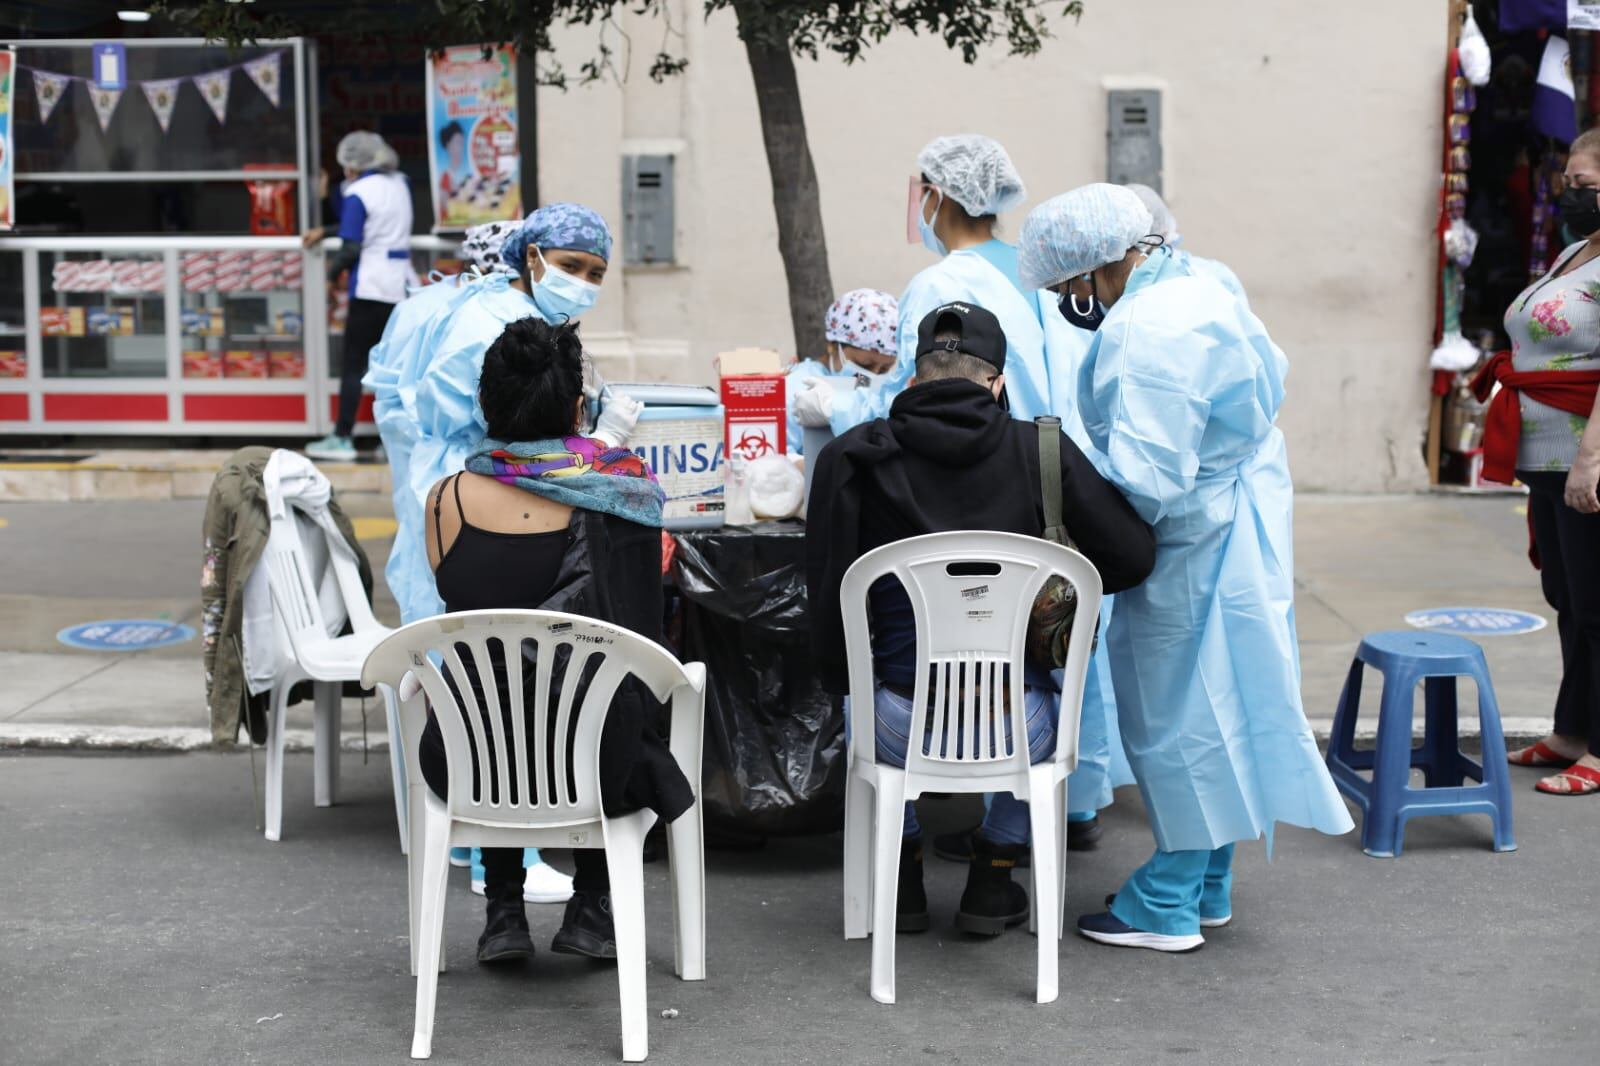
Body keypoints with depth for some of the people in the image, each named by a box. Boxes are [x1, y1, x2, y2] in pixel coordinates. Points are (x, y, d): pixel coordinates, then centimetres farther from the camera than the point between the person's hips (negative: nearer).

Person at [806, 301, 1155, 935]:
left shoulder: (849, 457, -3)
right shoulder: (1042, 450, -3)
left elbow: (827, 591, 0)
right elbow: (1134, 558, 0)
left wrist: (842, 682, 18)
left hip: (904, 732, 1)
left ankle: (903, 878, 40)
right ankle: (993, 879, 33)